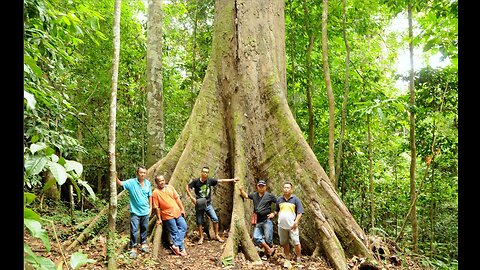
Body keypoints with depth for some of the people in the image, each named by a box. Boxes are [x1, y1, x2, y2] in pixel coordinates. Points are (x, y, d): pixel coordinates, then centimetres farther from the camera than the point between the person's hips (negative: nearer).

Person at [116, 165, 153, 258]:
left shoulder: (148, 183, -2)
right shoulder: (131, 182, -13)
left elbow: (149, 196, 7)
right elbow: (120, 183, -28)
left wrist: (150, 207, 7)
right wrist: (115, 177, -47)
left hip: (145, 212, 3)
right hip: (135, 212, -3)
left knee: (144, 229, 17)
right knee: (134, 231, -1)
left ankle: (143, 245, 34)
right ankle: (133, 248, 12)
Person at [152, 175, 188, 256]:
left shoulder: (170, 187, 3)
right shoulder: (155, 193, -11)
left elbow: (177, 198, 7)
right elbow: (156, 207, -9)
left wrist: (182, 209, 5)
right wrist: (159, 219, -6)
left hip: (177, 212, 5)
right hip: (168, 215, -5)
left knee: (183, 227, 2)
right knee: (174, 232, 3)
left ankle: (176, 245, 4)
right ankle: (181, 248, 12)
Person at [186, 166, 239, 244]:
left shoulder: (210, 180, -4)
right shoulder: (196, 181, -9)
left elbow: (221, 180, -5)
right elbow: (187, 187, 0)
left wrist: (232, 179, -10)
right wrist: (191, 197, -9)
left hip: (208, 204, 2)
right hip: (199, 205, -2)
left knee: (215, 219, -4)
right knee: (199, 222, 4)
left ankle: (217, 236, 12)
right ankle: (201, 237, 22)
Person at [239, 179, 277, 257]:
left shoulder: (269, 195, -2)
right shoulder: (254, 195, 10)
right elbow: (245, 196, 24)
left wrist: (274, 213, -3)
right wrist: (241, 190, 6)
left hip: (267, 221, -5)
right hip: (258, 221, 5)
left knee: (268, 238, -3)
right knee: (256, 238, -3)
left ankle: (267, 252, 18)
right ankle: (270, 249, 9)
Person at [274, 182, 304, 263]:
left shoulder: (295, 199, -1)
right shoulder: (279, 199, 10)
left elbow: (300, 212, -4)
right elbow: (276, 211, 17)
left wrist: (296, 222, -14)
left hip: (292, 226, -3)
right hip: (282, 225, 4)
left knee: (296, 242, -5)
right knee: (285, 243, 13)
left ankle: (298, 259, 10)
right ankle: (287, 258, 28)